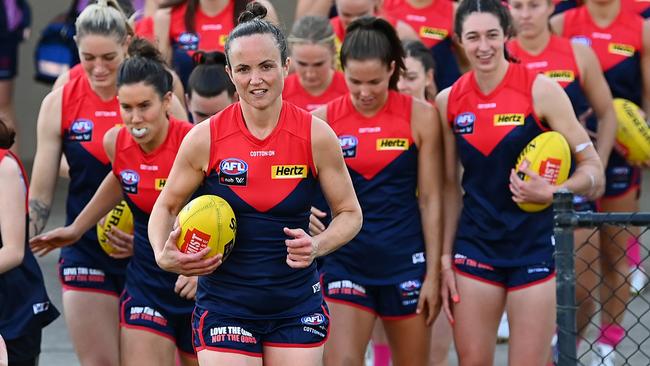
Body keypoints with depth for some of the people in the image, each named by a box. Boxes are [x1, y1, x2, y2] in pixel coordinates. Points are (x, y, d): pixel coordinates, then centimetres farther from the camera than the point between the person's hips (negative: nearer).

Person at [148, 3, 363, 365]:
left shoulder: (315, 135, -6)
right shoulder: (204, 138, -7)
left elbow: (350, 213, 4)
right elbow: (166, 206, 6)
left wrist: (317, 246, -16)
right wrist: (163, 255, -14)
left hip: (297, 307, 1)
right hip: (225, 305, -1)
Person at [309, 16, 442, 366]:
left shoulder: (419, 116, -3)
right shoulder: (324, 119, -2)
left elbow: (430, 199, -1)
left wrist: (433, 272, -2)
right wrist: (306, 212, -13)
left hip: (404, 258, 0)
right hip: (345, 259, 0)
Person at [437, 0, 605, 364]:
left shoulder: (540, 90, -9)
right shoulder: (449, 101, 2)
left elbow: (593, 166, -7)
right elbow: (451, 186, 11)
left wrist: (551, 192, -25)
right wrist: (445, 258, 8)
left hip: (532, 248, -3)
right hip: (474, 248, 3)